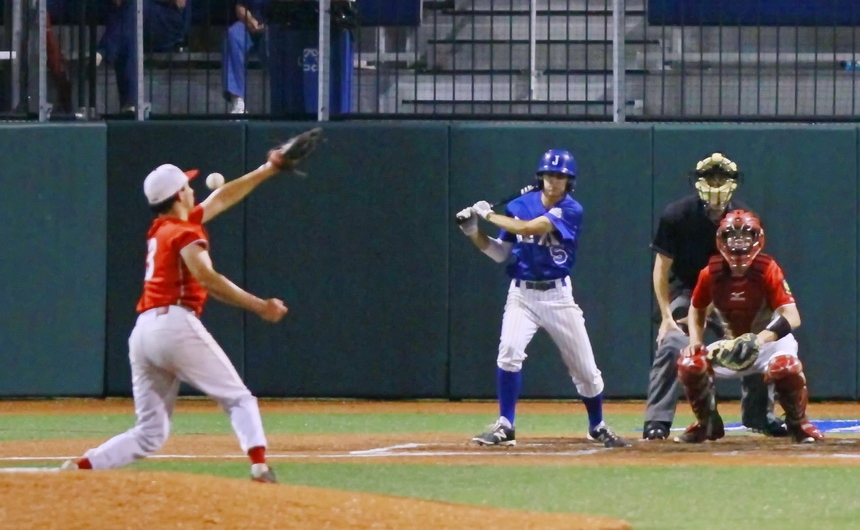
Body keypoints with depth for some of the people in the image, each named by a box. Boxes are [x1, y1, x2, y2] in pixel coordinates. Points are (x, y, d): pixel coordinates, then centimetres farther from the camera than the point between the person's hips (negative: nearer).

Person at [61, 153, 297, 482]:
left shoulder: (160, 229, 25)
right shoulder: (185, 232, 0)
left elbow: (221, 199, 34)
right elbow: (206, 278, -18)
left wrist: (267, 171, 38)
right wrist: (259, 306, -20)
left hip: (141, 333, 7)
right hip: (175, 325, -7)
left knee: (150, 434, 7)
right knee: (239, 400, 2)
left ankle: (80, 468, -9)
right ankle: (260, 467, -18)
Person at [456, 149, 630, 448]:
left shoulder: (571, 210, -11)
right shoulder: (520, 206, 2)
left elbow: (528, 228, -24)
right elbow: (500, 253, 7)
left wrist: (489, 216, -16)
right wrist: (474, 232, -7)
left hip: (557, 296, -1)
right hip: (521, 294, 1)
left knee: (585, 368, 4)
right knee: (509, 353, -22)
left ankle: (598, 427, 27)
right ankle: (505, 427, -12)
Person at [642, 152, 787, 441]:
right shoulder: (677, 216, -20)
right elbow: (662, 269, -13)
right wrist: (667, 316, -19)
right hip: (685, 291, -3)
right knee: (671, 345, -24)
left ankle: (760, 416, 18)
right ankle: (657, 421, -19)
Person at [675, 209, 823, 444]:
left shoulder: (767, 270, -22)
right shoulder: (711, 273, -10)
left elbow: (792, 317, -30)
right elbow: (697, 309, 9)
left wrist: (760, 339, -45)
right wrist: (695, 340, -11)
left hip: (772, 340, -4)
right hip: (733, 345, 4)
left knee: (785, 366, -37)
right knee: (689, 364, -18)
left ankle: (798, 423, -7)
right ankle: (707, 424, 9)